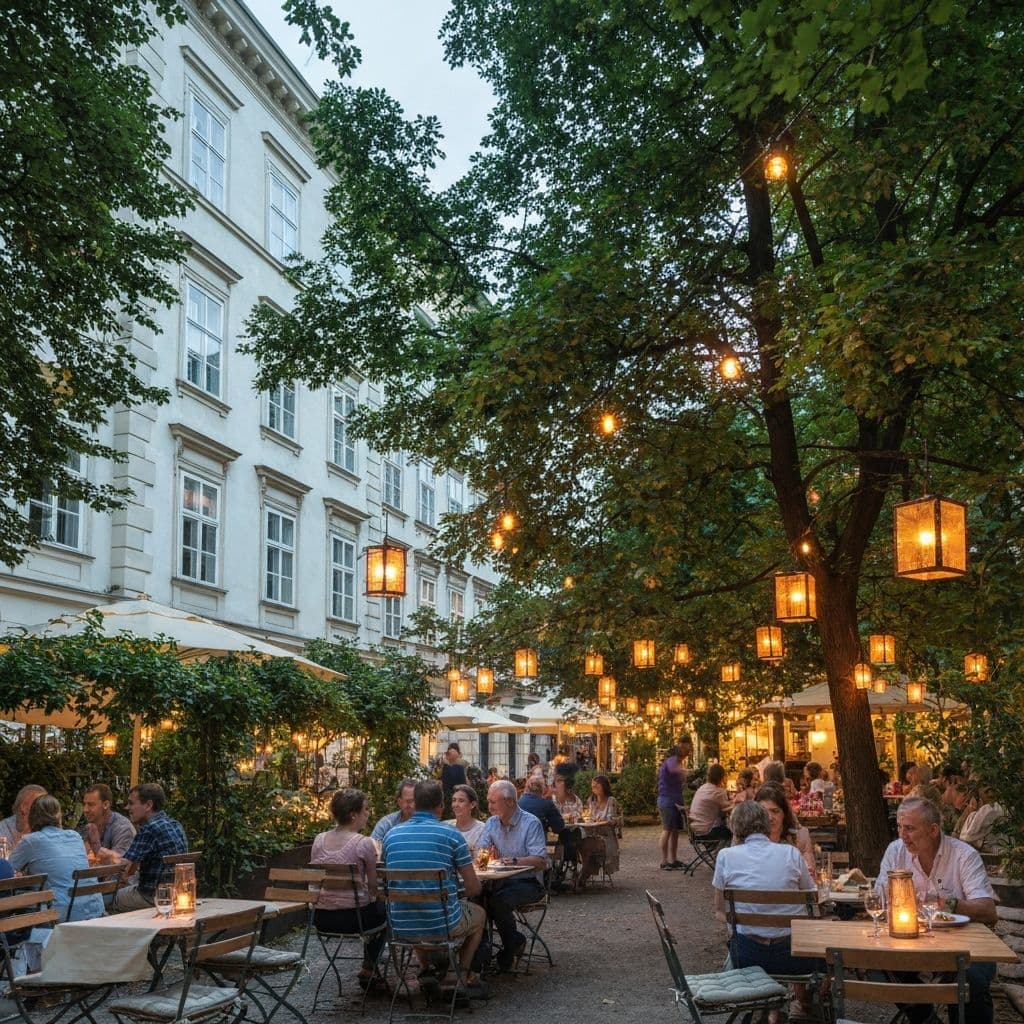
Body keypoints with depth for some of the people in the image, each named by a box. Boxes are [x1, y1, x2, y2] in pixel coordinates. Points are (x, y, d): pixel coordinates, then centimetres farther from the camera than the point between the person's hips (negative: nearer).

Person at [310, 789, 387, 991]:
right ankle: (369, 969, 27)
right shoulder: (364, 843, -13)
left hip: (321, 918, 6)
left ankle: (370, 970, 38)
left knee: (373, 907, 32)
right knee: (384, 909, 26)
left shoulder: (319, 840, 3)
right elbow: (373, 887, -5)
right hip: (352, 917, -6)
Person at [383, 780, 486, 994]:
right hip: (442, 924, -3)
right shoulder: (451, 834, -9)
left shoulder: (391, 835, 1)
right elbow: (474, 889, -6)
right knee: (478, 914, 30)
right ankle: (463, 974, 24)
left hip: (401, 927, 3)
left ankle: (426, 970, 25)